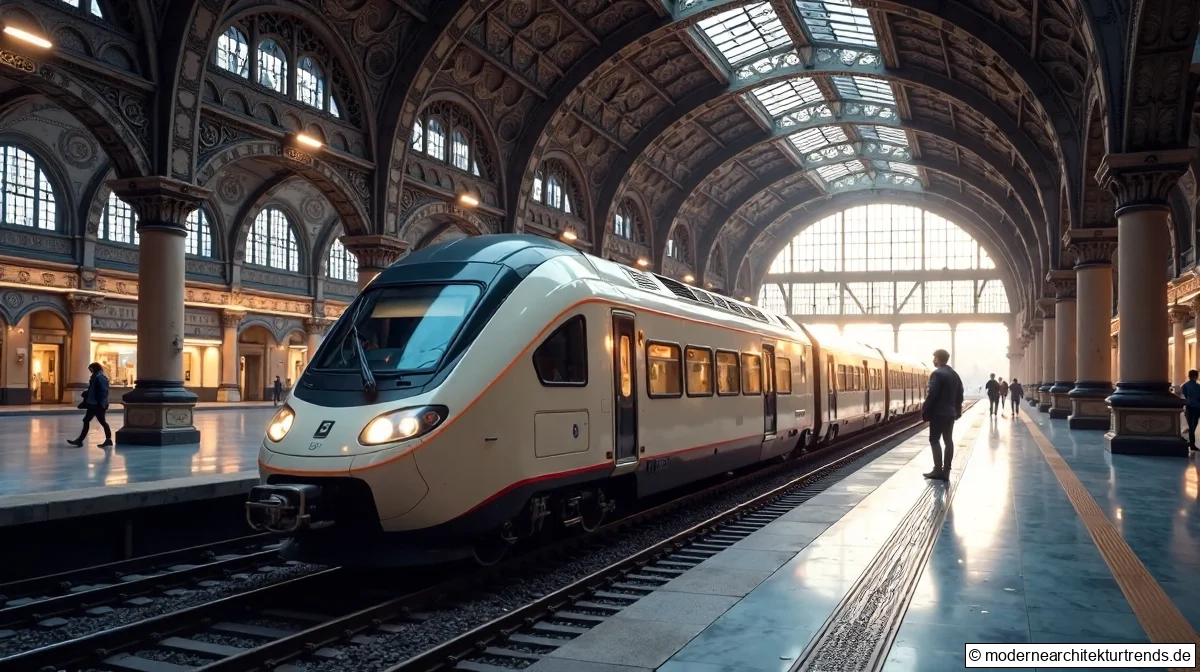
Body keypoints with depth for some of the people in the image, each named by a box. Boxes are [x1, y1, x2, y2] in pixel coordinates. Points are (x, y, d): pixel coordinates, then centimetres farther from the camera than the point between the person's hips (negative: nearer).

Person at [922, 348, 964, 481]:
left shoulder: (937, 374, -14)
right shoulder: (955, 374, 12)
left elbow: (932, 394, -19)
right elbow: (960, 395, 15)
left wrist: (925, 411, -13)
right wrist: (957, 410, 21)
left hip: (938, 412, -8)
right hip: (950, 412, 8)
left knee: (934, 440, -3)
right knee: (948, 440, 6)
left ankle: (938, 470, -6)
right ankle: (946, 471, 7)